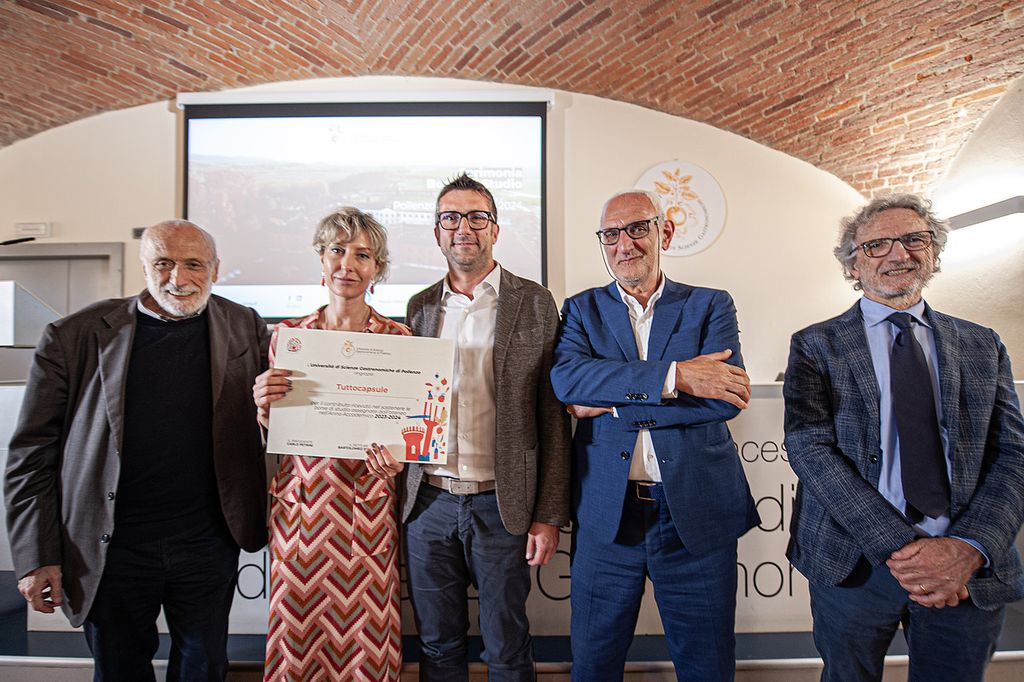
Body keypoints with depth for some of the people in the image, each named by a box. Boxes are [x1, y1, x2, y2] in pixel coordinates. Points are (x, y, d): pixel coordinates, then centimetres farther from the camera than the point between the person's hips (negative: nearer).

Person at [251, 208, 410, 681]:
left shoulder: (398, 337, 1)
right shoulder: (286, 335, 4)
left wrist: (392, 459, -14)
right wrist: (264, 408, -12)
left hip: (368, 512, -1)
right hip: (299, 505, 1)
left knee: (365, 639, 6)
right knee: (299, 632, 8)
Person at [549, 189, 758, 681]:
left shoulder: (711, 306, 4)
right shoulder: (582, 309, 7)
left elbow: (725, 397, -12)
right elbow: (565, 377, -14)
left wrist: (611, 404, -13)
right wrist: (673, 377, -23)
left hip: (697, 513, 0)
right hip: (606, 513, 1)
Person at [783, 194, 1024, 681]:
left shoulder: (982, 346, 9)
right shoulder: (816, 345, 0)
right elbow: (809, 447, -11)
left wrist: (969, 547, -15)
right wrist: (900, 545, -18)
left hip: (972, 568, 2)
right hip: (854, 561, -2)